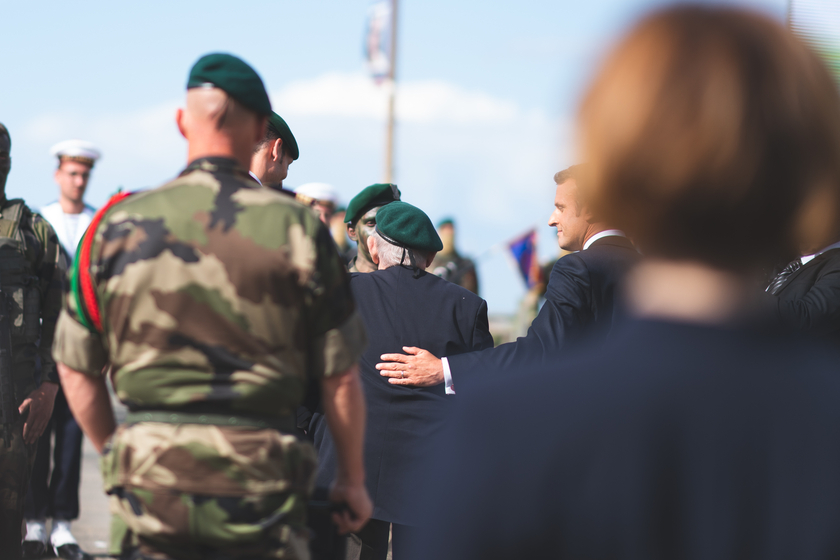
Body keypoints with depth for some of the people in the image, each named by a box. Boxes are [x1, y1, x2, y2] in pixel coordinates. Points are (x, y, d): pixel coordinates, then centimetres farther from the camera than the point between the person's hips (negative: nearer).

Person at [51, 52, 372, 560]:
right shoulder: (297, 228, -4)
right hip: (260, 472, -2)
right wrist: (352, 478, 13)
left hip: (152, 476, 2)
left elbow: (76, 369, 7)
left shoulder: (118, 224, 2)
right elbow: (341, 375, 0)